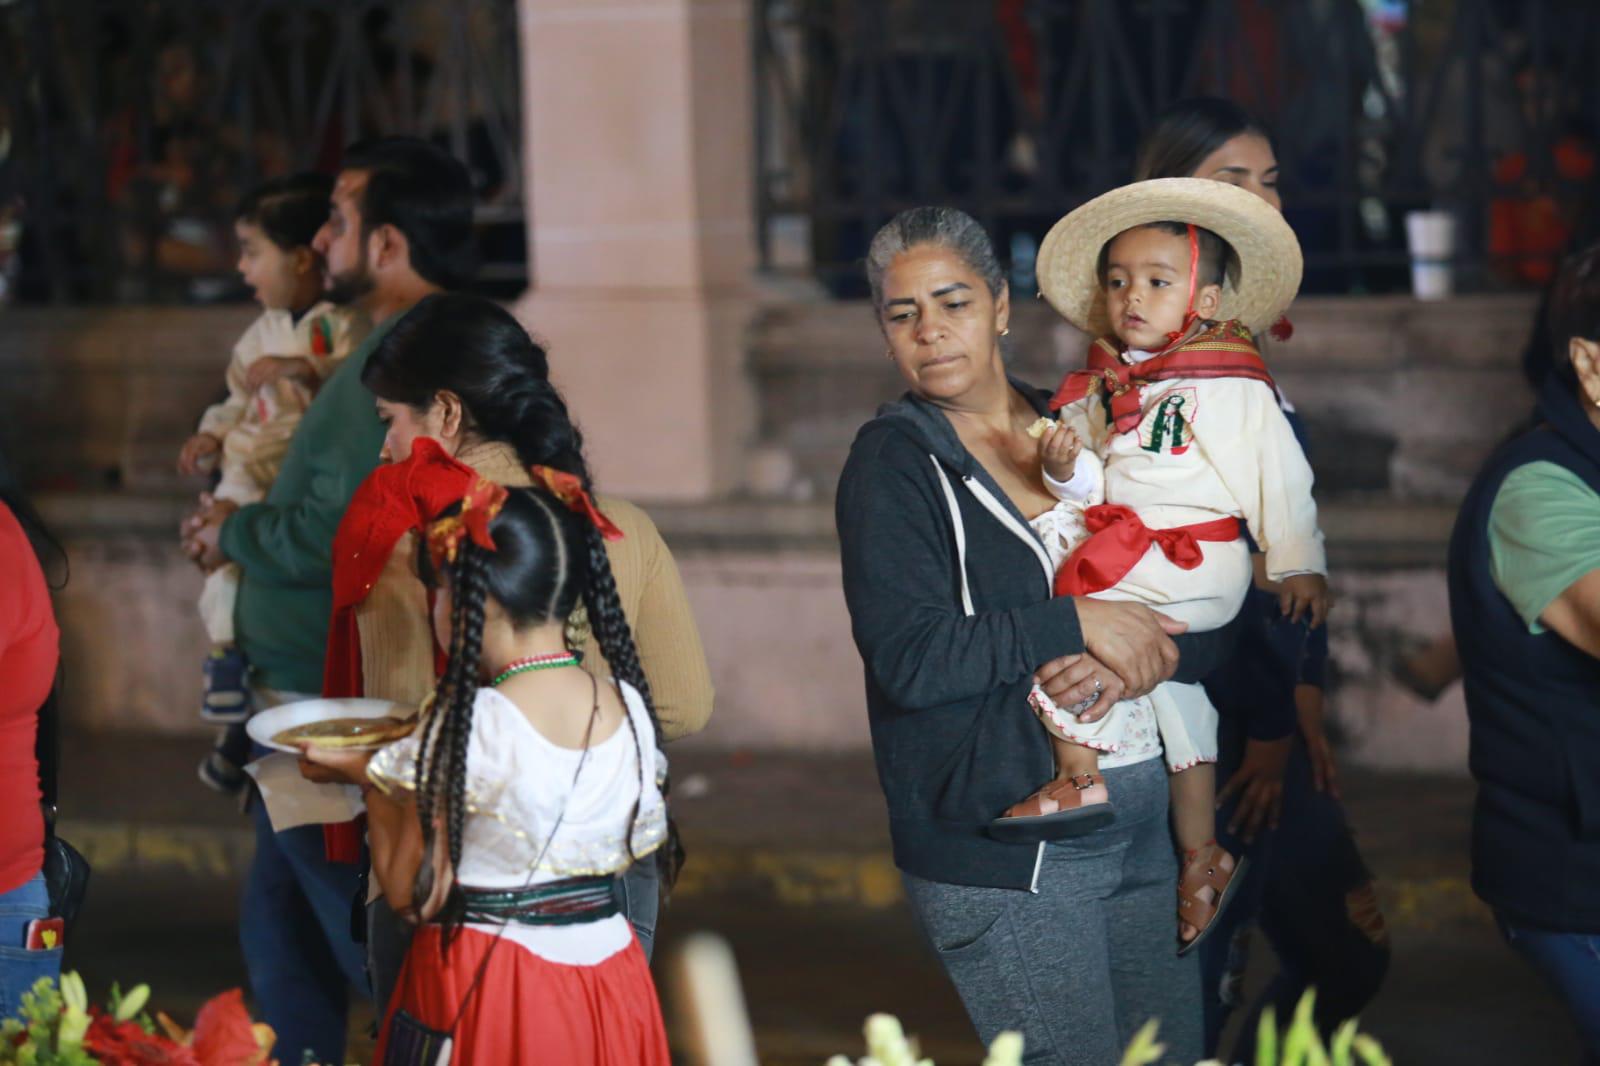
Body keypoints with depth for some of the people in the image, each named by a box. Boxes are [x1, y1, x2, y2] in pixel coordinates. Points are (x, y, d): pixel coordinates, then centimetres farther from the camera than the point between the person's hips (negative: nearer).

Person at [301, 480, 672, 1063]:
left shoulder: (467, 729, -19)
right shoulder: (631, 709, -3)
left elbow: (410, 894, -13)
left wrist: (370, 777, 2)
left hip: (487, 992, -5)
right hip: (609, 989, 5)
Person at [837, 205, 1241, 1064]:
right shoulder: (894, 462, -3)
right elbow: (909, 657, -17)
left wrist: (1139, 658, -13)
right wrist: (1077, 625, -17)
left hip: (1145, 818, 6)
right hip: (1002, 839, -5)